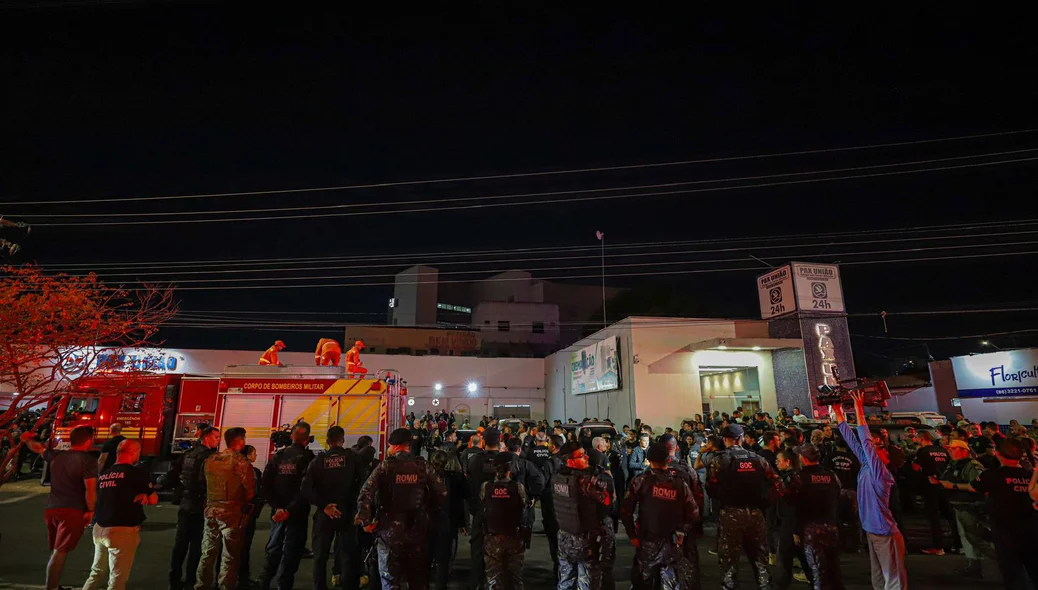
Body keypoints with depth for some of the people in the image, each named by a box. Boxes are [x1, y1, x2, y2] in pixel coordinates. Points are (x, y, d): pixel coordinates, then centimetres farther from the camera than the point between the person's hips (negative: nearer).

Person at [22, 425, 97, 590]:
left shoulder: (55, 455, 8)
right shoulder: (88, 459, -12)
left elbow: (39, 448, 29)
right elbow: (90, 488, -16)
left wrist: (28, 439, 44)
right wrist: (90, 510, -7)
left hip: (52, 508, 7)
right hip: (73, 510, -7)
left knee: (56, 551, 20)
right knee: (60, 552, -7)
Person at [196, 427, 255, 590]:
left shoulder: (210, 460, 6)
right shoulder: (240, 461, -15)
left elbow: (205, 484, 13)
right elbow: (250, 488, -16)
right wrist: (245, 504, 4)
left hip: (211, 511, 6)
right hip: (232, 513, -6)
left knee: (208, 553, 18)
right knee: (229, 556, 3)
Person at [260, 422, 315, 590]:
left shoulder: (278, 456, 3)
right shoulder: (307, 457, -13)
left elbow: (266, 484, -2)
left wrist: (277, 507, -6)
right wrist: (290, 509, -14)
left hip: (278, 510, 5)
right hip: (297, 512, -5)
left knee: (274, 547, 18)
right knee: (291, 550, 5)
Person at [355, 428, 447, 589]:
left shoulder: (385, 466, -9)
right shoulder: (423, 467, -2)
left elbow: (365, 495, -16)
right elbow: (442, 494, -3)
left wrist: (366, 522, -5)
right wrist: (429, 512, 12)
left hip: (390, 530, -2)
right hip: (418, 529, 2)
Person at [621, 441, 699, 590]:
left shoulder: (641, 481, -7)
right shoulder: (680, 483, -2)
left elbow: (626, 511, -11)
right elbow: (694, 515, -2)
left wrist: (632, 536, -2)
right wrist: (682, 535, 8)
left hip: (647, 542, -1)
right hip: (672, 544, 2)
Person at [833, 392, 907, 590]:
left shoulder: (879, 471, -16)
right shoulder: (866, 467, 5)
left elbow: (866, 442, -25)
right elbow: (853, 442, 7)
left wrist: (859, 411, -25)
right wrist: (838, 413, 6)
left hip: (885, 533, -8)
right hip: (872, 531, 8)